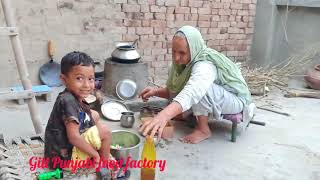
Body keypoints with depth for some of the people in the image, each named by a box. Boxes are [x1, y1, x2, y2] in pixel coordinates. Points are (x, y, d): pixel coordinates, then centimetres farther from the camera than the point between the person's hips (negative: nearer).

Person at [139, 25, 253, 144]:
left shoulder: (205, 65, -35)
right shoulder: (184, 62, -10)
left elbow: (192, 92, -56)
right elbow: (173, 91, -2)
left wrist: (164, 116, -69)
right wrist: (156, 91, -21)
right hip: (219, 96, 8)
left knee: (198, 88, -34)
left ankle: (203, 130, -16)